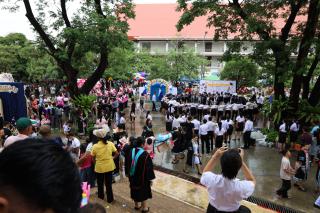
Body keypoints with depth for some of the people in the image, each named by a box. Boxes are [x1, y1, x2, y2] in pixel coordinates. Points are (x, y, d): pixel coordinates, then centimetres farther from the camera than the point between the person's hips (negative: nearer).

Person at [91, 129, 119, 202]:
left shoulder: (95, 146, -17)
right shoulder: (110, 144, -12)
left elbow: (93, 158, -7)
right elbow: (117, 153, -9)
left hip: (100, 167, -1)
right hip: (109, 166, 2)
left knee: (100, 183, 22)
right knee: (109, 183, 15)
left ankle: (101, 195, 43)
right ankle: (110, 198, 25)